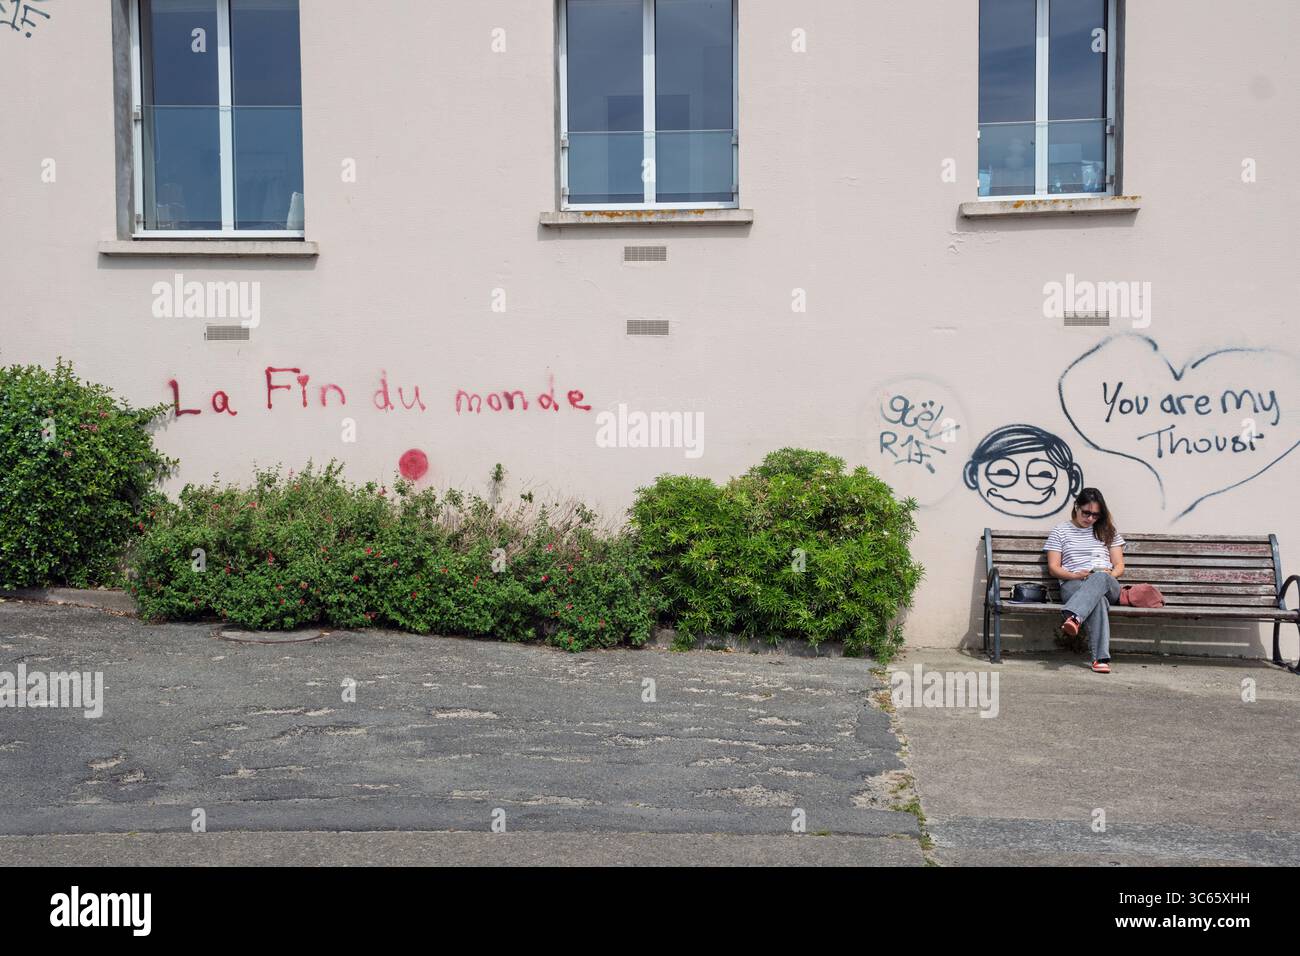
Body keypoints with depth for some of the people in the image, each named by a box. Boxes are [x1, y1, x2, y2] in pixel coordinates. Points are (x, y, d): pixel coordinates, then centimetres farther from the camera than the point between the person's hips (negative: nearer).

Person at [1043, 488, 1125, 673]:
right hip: (1072, 585, -1)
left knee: (1100, 579, -41)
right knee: (1098, 599, -41)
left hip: (1109, 586, 1)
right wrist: (1076, 575, -11)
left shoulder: (1107, 531, 22)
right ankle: (1101, 658, -55)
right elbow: (1053, 568, 8)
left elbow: (1119, 566, 17)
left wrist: (1110, 574, -8)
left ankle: (1072, 617, -63)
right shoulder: (1060, 531, 16)